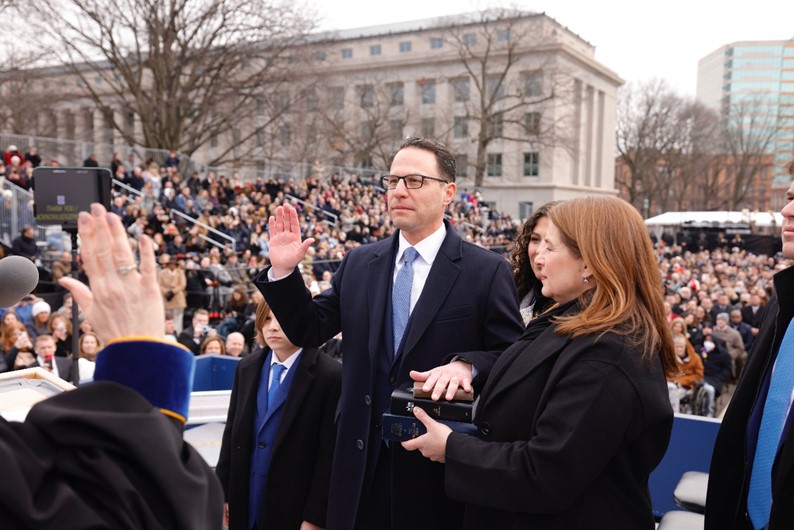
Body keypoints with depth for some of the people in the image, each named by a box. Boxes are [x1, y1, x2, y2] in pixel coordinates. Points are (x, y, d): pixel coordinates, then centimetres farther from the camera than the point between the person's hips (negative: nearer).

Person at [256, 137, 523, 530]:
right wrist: (283, 272, -6)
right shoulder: (358, 263, 5)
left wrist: (468, 365, -26)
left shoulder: (487, 271, -7)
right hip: (362, 462, 4)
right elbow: (309, 331, 7)